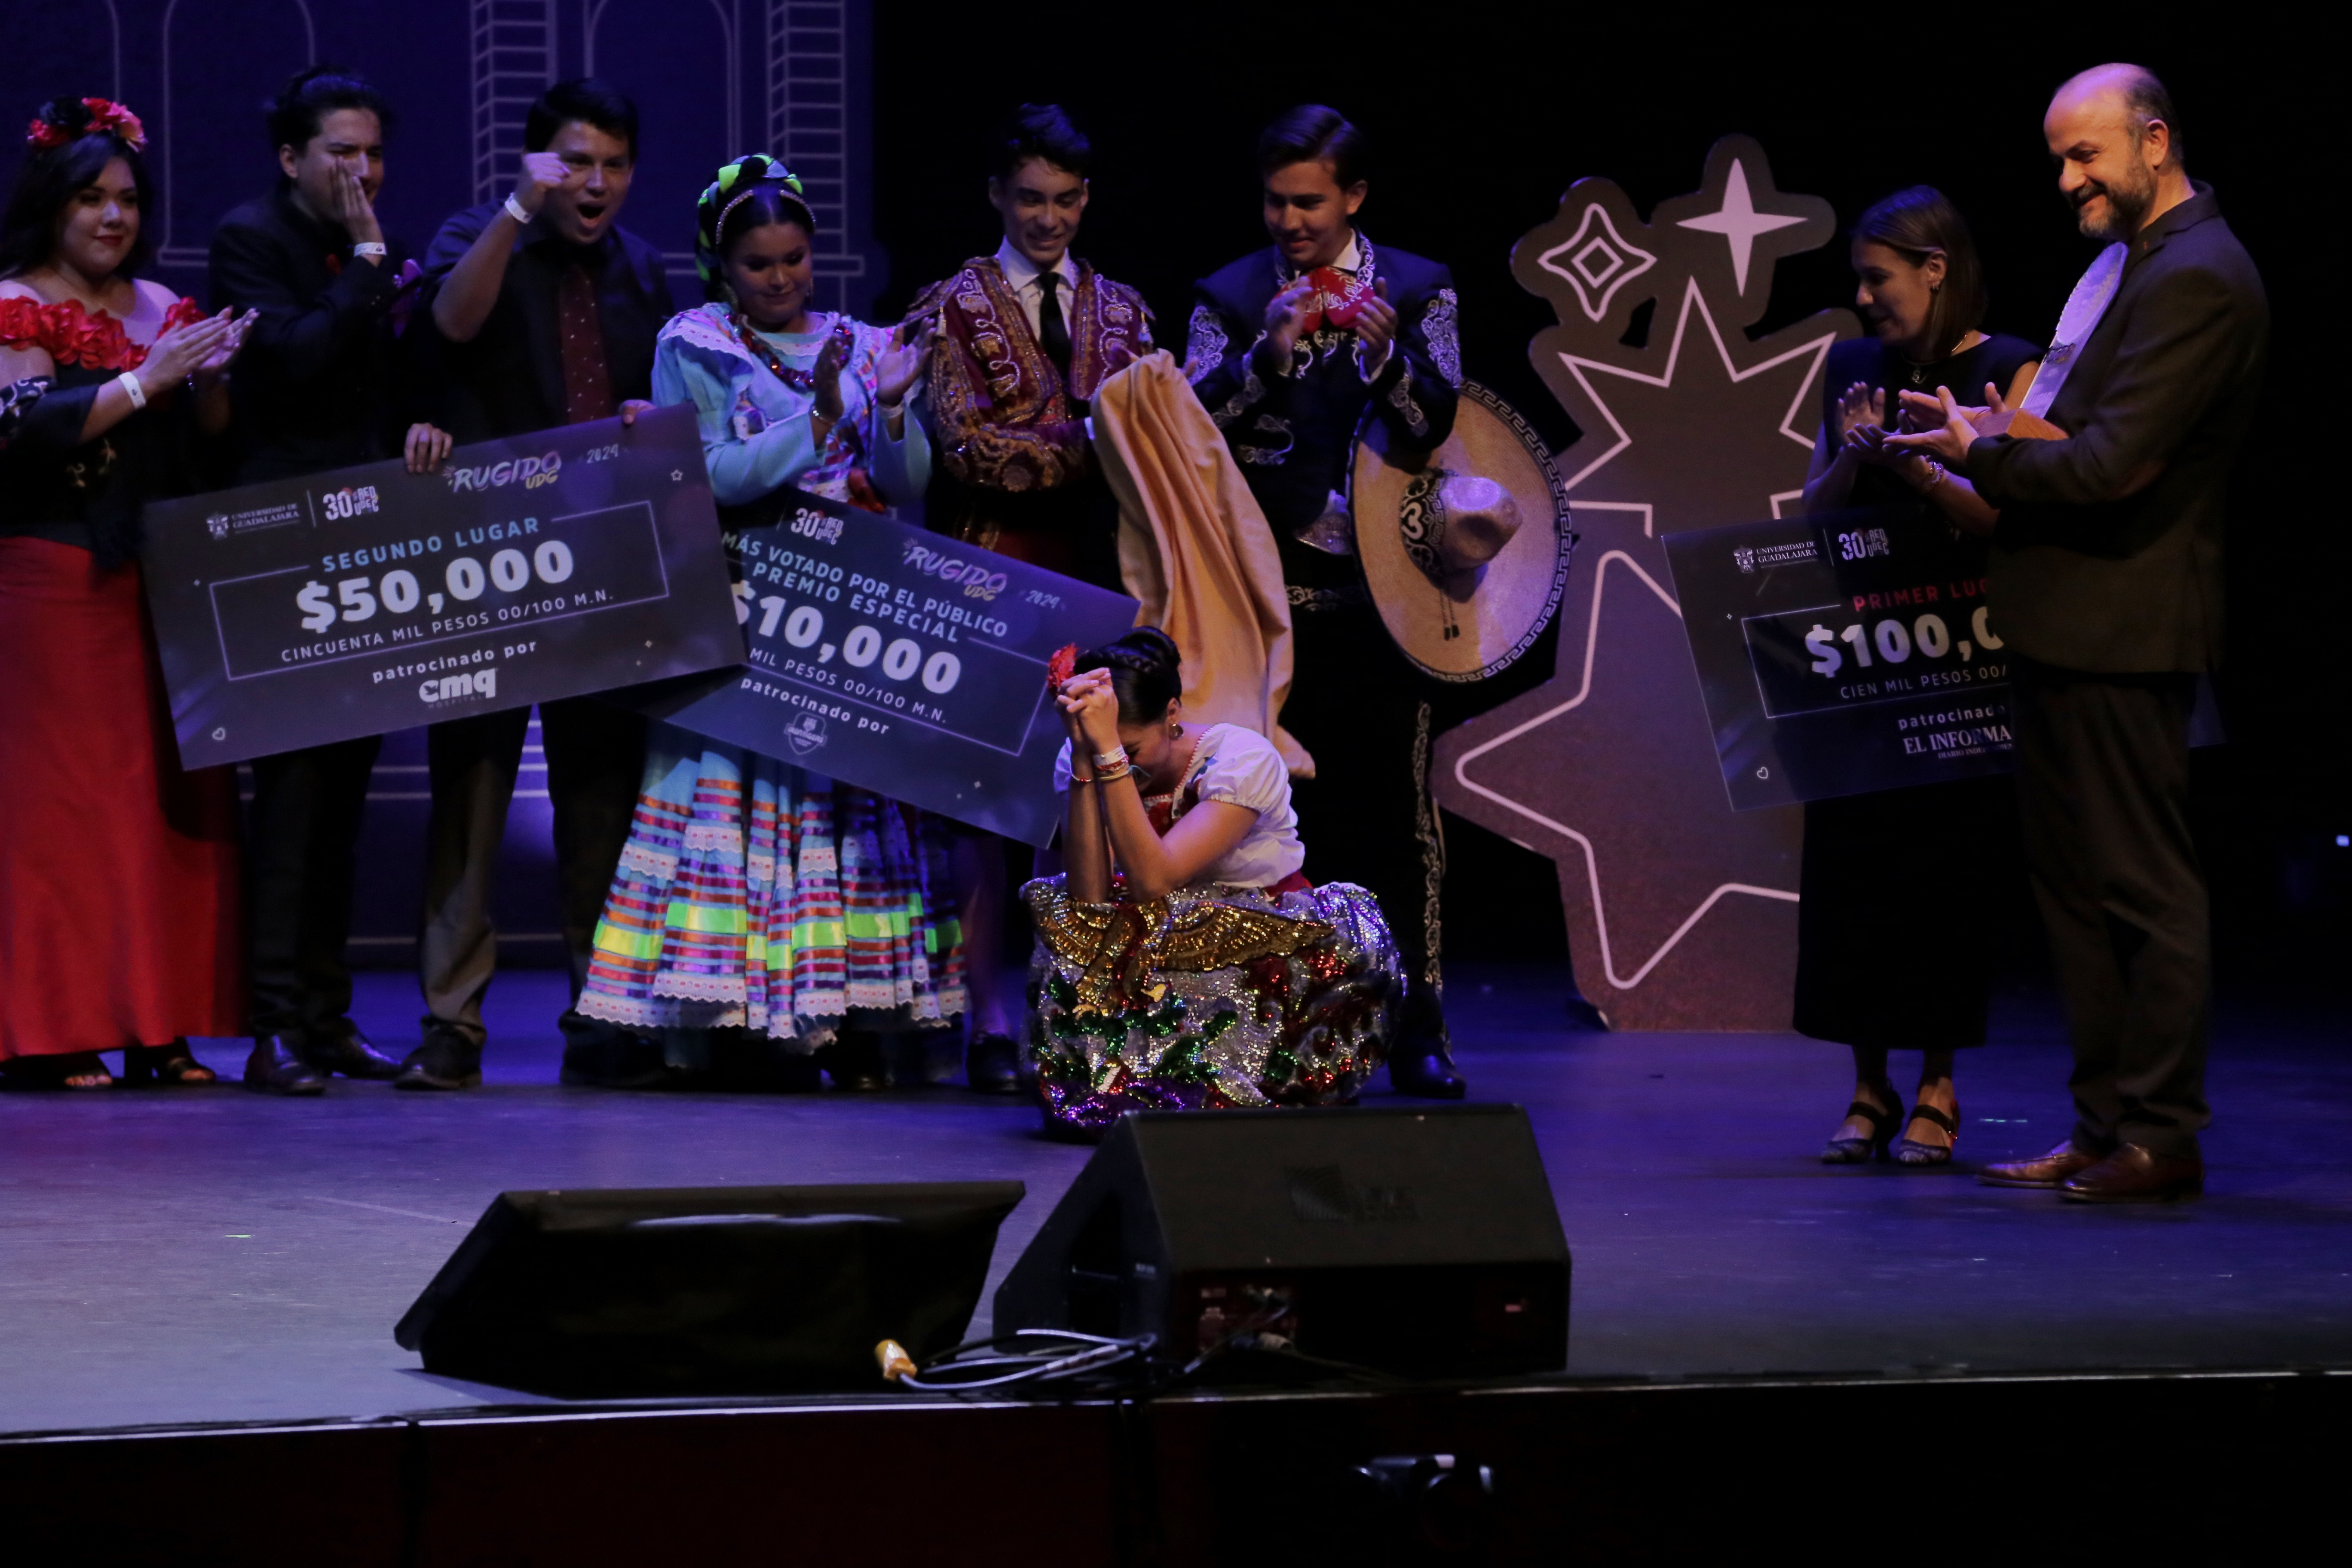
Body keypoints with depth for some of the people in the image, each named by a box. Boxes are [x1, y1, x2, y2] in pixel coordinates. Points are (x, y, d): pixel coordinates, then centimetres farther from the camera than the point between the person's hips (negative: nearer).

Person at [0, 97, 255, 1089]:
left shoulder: (162, 308, 16)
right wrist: (145, 380, -17)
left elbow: (208, 443, 15)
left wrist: (210, 376, -5)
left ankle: (158, 1025, 4)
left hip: (162, 585, 6)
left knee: (171, 796, 1)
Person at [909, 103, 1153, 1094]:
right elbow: (968, 448, -8)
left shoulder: (1120, 310, 16)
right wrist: (1089, 449, -16)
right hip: (991, 579, -3)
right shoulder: (953, 305, 4)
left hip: (1096, 576, 3)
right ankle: (991, 1022, -1)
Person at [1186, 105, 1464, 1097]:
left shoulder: (1419, 292, 7)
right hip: (1267, 593, 0)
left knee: (1394, 808, -2)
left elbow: (1435, 426, -3)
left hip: (1379, 589, 0)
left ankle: (1416, 1031, 2)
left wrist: (1386, 354, -20)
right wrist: (1268, 353, -18)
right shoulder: (1232, 298, 7)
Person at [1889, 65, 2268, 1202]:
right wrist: (2006, 406, 4)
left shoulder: (2196, 279, -17)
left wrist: (1983, 455, -10)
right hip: (2065, 626, 11)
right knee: (2072, 879, 14)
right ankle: (2105, 1126, 20)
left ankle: (2161, 1137, 3)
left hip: (2118, 628, -10)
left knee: (2140, 884, -4)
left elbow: (2115, 462, -22)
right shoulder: (2129, 260, 16)